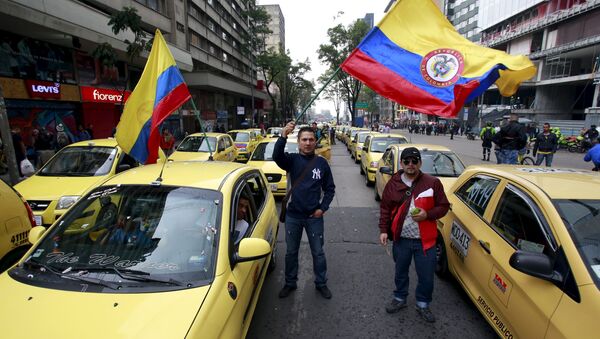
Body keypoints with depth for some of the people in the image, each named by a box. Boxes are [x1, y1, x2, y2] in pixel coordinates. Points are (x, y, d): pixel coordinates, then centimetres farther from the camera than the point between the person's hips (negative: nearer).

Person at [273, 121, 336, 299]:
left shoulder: (322, 162, -2)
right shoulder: (292, 160, -6)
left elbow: (330, 188, 5)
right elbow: (277, 157, -28)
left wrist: (323, 208, -6)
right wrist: (283, 136, -43)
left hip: (314, 216, 0)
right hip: (293, 215, 0)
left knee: (318, 252, 14)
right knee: (291, 252, 16)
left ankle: (321, 283, 35)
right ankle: (290, 283, 36)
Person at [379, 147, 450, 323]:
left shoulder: (433, 183, -7)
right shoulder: (393, 183, -2)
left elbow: (444, 206, -1)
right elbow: (385, 208, 4)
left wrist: (427, 214, -19)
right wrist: (383, 230, -2)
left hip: (425, 240, -1)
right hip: (401, 238, 1)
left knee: (426, 276, 11)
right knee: (401, 272, 19)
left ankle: (423, 304, 37)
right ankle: (400, 298, 42)